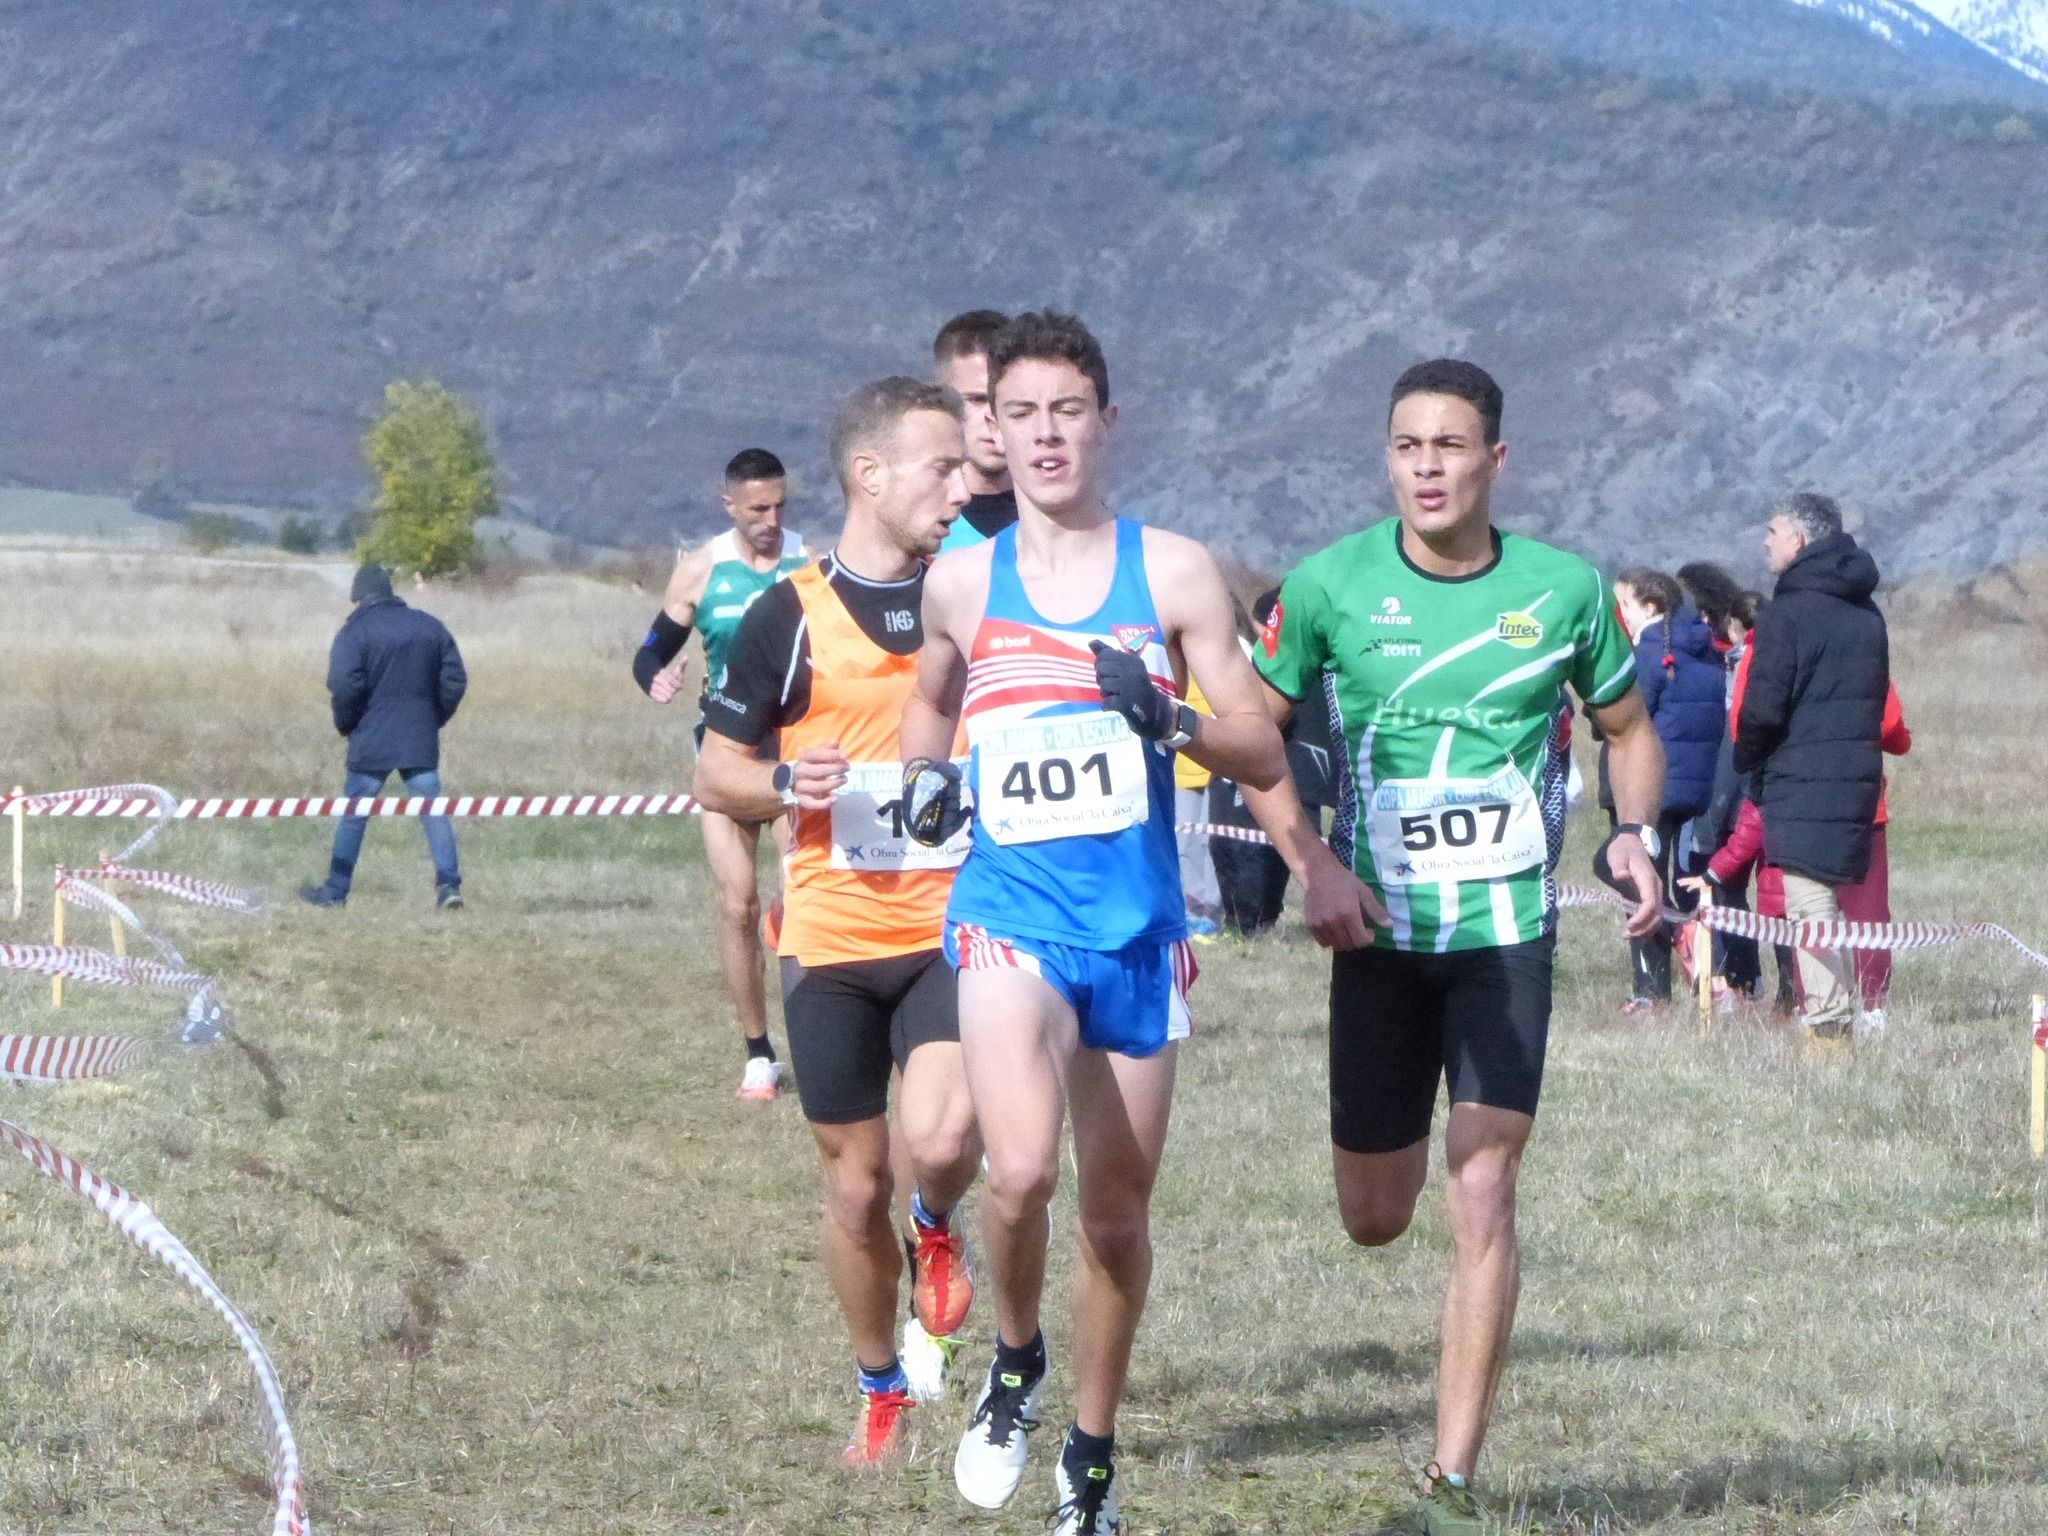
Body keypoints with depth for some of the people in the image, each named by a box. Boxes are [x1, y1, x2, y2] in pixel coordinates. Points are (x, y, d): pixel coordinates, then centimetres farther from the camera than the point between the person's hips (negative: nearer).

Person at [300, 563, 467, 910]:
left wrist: (345, 725, 1)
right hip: (421, 740, 3)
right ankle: (448, 884, -9)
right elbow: (455, 682, 7)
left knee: (353, 814, 7)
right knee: (433, 810, 3)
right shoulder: (431, 627, 8)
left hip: (372, 741, -3)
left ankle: (335, 891, 13)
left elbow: (344, 686, -16)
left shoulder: (356, 631, -6)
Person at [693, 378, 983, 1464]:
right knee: (855, 1186, 7)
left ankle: (937, 1231, 12)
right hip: (833, 937, 0)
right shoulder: (790, 614, -1)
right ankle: (880, 1393, 27)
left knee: (939, 1142, -23)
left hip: (955, 928, 0)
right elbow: (716, 772, 5)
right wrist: (785, 783, -15)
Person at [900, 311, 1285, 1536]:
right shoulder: (962, 582, 5)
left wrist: (1174, 720, -19)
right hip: (1010, 915, -1)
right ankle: (1015, 1367, 4)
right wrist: (924, 773, 5)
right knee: (1021, 1169, -25)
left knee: (1119, 1212, 10)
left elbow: (1266, 756, 1)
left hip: (1137, 928, 1)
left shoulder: (1176, 573, 1)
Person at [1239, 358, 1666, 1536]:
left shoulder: (1565, 589, -4)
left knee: (1482, 1190, -13)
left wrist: (1636, 832, -8)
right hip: (1380, 931, 1)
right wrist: (1311, 863, -10)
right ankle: (1404, 1148, 49)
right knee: (1374, 1219, 8)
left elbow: (1630, 728, 11)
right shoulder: (1328, 586, -6)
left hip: (1508, 928, -1)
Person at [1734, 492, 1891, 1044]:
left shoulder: (1788, 613, -12)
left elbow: (1763, 708, -14)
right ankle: (1838, 1012, 17)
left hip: (1801, 778, -8)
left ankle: (1827, 1018, -13)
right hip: (1858, 771, 8)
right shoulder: (1867, 615, 14)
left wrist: (1747, 759, 3)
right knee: (1827, 899, 16)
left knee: (1808, 900, -8)